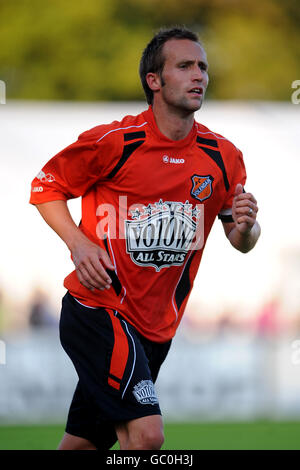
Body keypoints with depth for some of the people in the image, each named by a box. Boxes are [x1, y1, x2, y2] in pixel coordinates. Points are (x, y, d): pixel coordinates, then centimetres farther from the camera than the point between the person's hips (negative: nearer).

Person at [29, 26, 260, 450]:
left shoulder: (224, 157, 3)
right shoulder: (112, 142, -11)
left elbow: (242, 242, 12)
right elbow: (46, 185, 2)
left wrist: (246, 227, -13)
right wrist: (78, 243, -14)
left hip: (157, 327, 6)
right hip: (98, 311, -6)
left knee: (83, 443, 12)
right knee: (147, 433, -21)